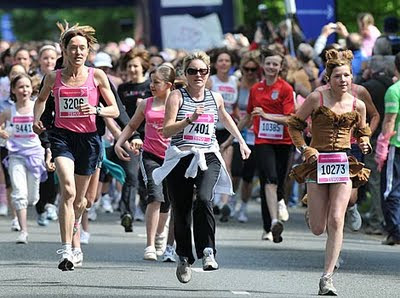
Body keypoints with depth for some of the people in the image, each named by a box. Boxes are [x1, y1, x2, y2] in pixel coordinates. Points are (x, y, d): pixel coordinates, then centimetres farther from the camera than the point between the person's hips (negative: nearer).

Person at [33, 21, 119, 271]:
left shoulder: (97, 76, 0)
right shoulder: (54, 77, 3)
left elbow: (115, 111, 2)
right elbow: (41, 99, 24)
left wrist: (96, 110, -17)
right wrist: (37, 118, 6)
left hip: (88, 138, 1)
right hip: (62, 136, -1)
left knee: (79, 199, 12)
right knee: (68, 190, -23)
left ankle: (72, 232, 46)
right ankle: (66, 251, -27)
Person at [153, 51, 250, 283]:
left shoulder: (215, 98, 10)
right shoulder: (177, 97, -1)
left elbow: (225, 118, 33)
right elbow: (167, 131, -8)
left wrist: (241, 141, 36)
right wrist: (190, 119, -21)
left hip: (208, 158, 1)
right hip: (181, 157, -1)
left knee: (204, 200, -26)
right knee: (181, 210, 6)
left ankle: (207, 251, -24)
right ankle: (184, 257, 25)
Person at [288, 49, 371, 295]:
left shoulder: (358, 105, 4)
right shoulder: (317, 99, -4)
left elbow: (363, 133, 21)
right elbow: (294, 125, 5)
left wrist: (365, 144, -1)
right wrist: (305, 149, -8)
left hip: (344, 164, 1)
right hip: (318, 163, -1)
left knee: (336, 221, -12)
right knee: (318, 229, 1)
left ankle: (328, 277, -7)